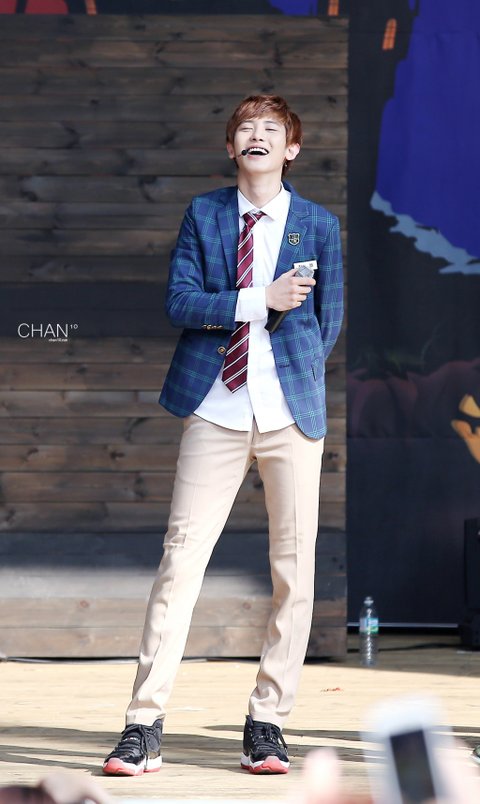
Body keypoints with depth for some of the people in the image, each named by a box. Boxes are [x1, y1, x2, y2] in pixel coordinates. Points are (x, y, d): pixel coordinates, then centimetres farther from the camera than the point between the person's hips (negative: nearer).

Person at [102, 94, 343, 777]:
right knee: (180, 560, -5)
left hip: (291, 413, 0)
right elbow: (180, 302, -2)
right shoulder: (203, 214, 8)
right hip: (216, 413, 0)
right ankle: (144, 726, -6)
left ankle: (268, 722, 9)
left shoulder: (319, 225, 7)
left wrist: (292, 377, 6)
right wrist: (257, 301, -12)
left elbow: (328, 321, 12)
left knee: (295, 570, 0)